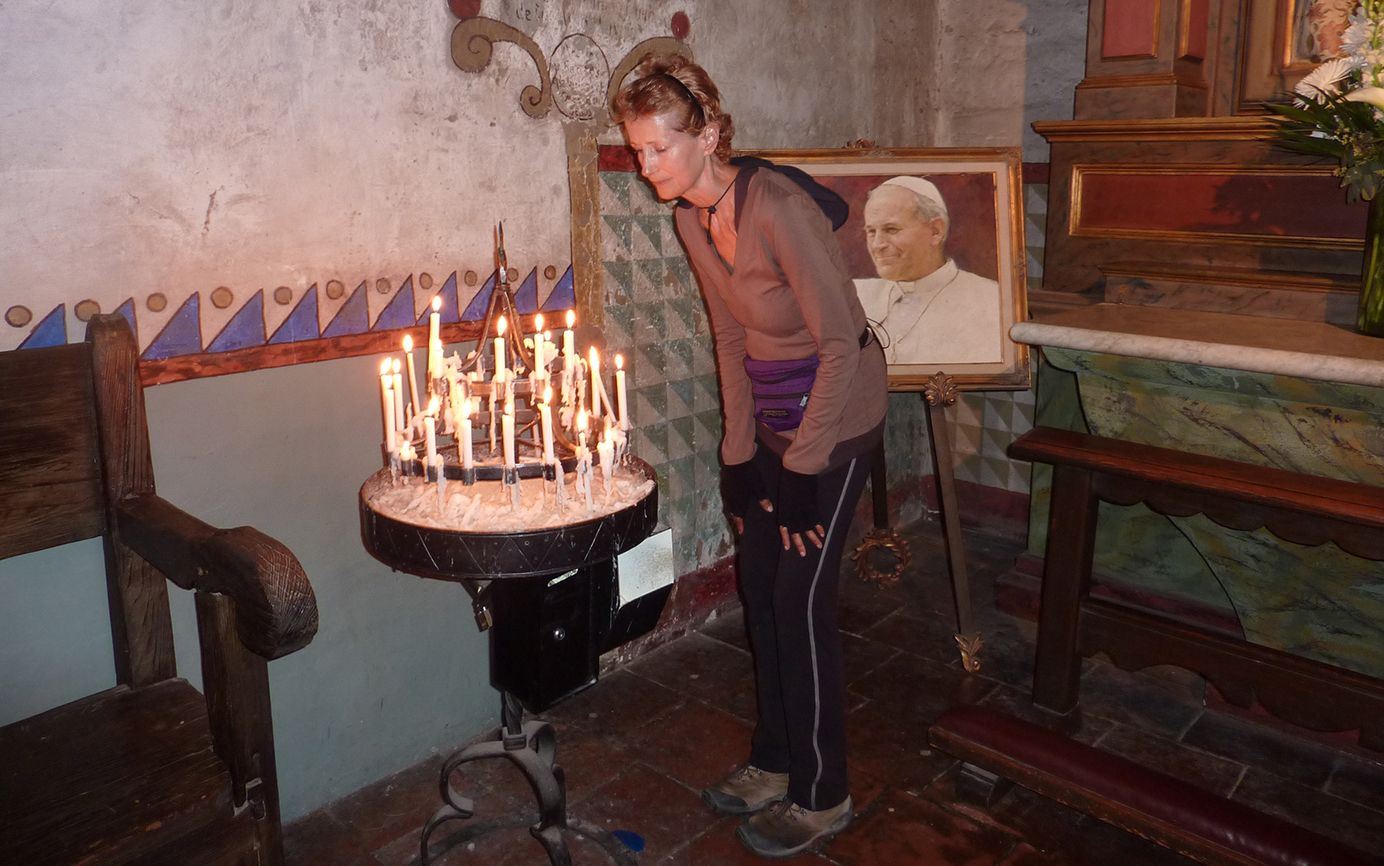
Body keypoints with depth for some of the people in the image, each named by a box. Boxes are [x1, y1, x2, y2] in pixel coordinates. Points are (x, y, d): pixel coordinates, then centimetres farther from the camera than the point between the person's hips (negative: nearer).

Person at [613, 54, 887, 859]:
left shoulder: (778, 207, -26)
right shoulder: (691, 219, -1)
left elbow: (842, 345, -23)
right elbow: (731, 340, 7)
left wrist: (803, 468, -19)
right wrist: (740, 455, 5)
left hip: (836, 421, -8)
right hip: (771, 421, 8)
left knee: (800, 601, -2)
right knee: (759, 586, 13)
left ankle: (821, 796, 19)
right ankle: (774, 762, 32)